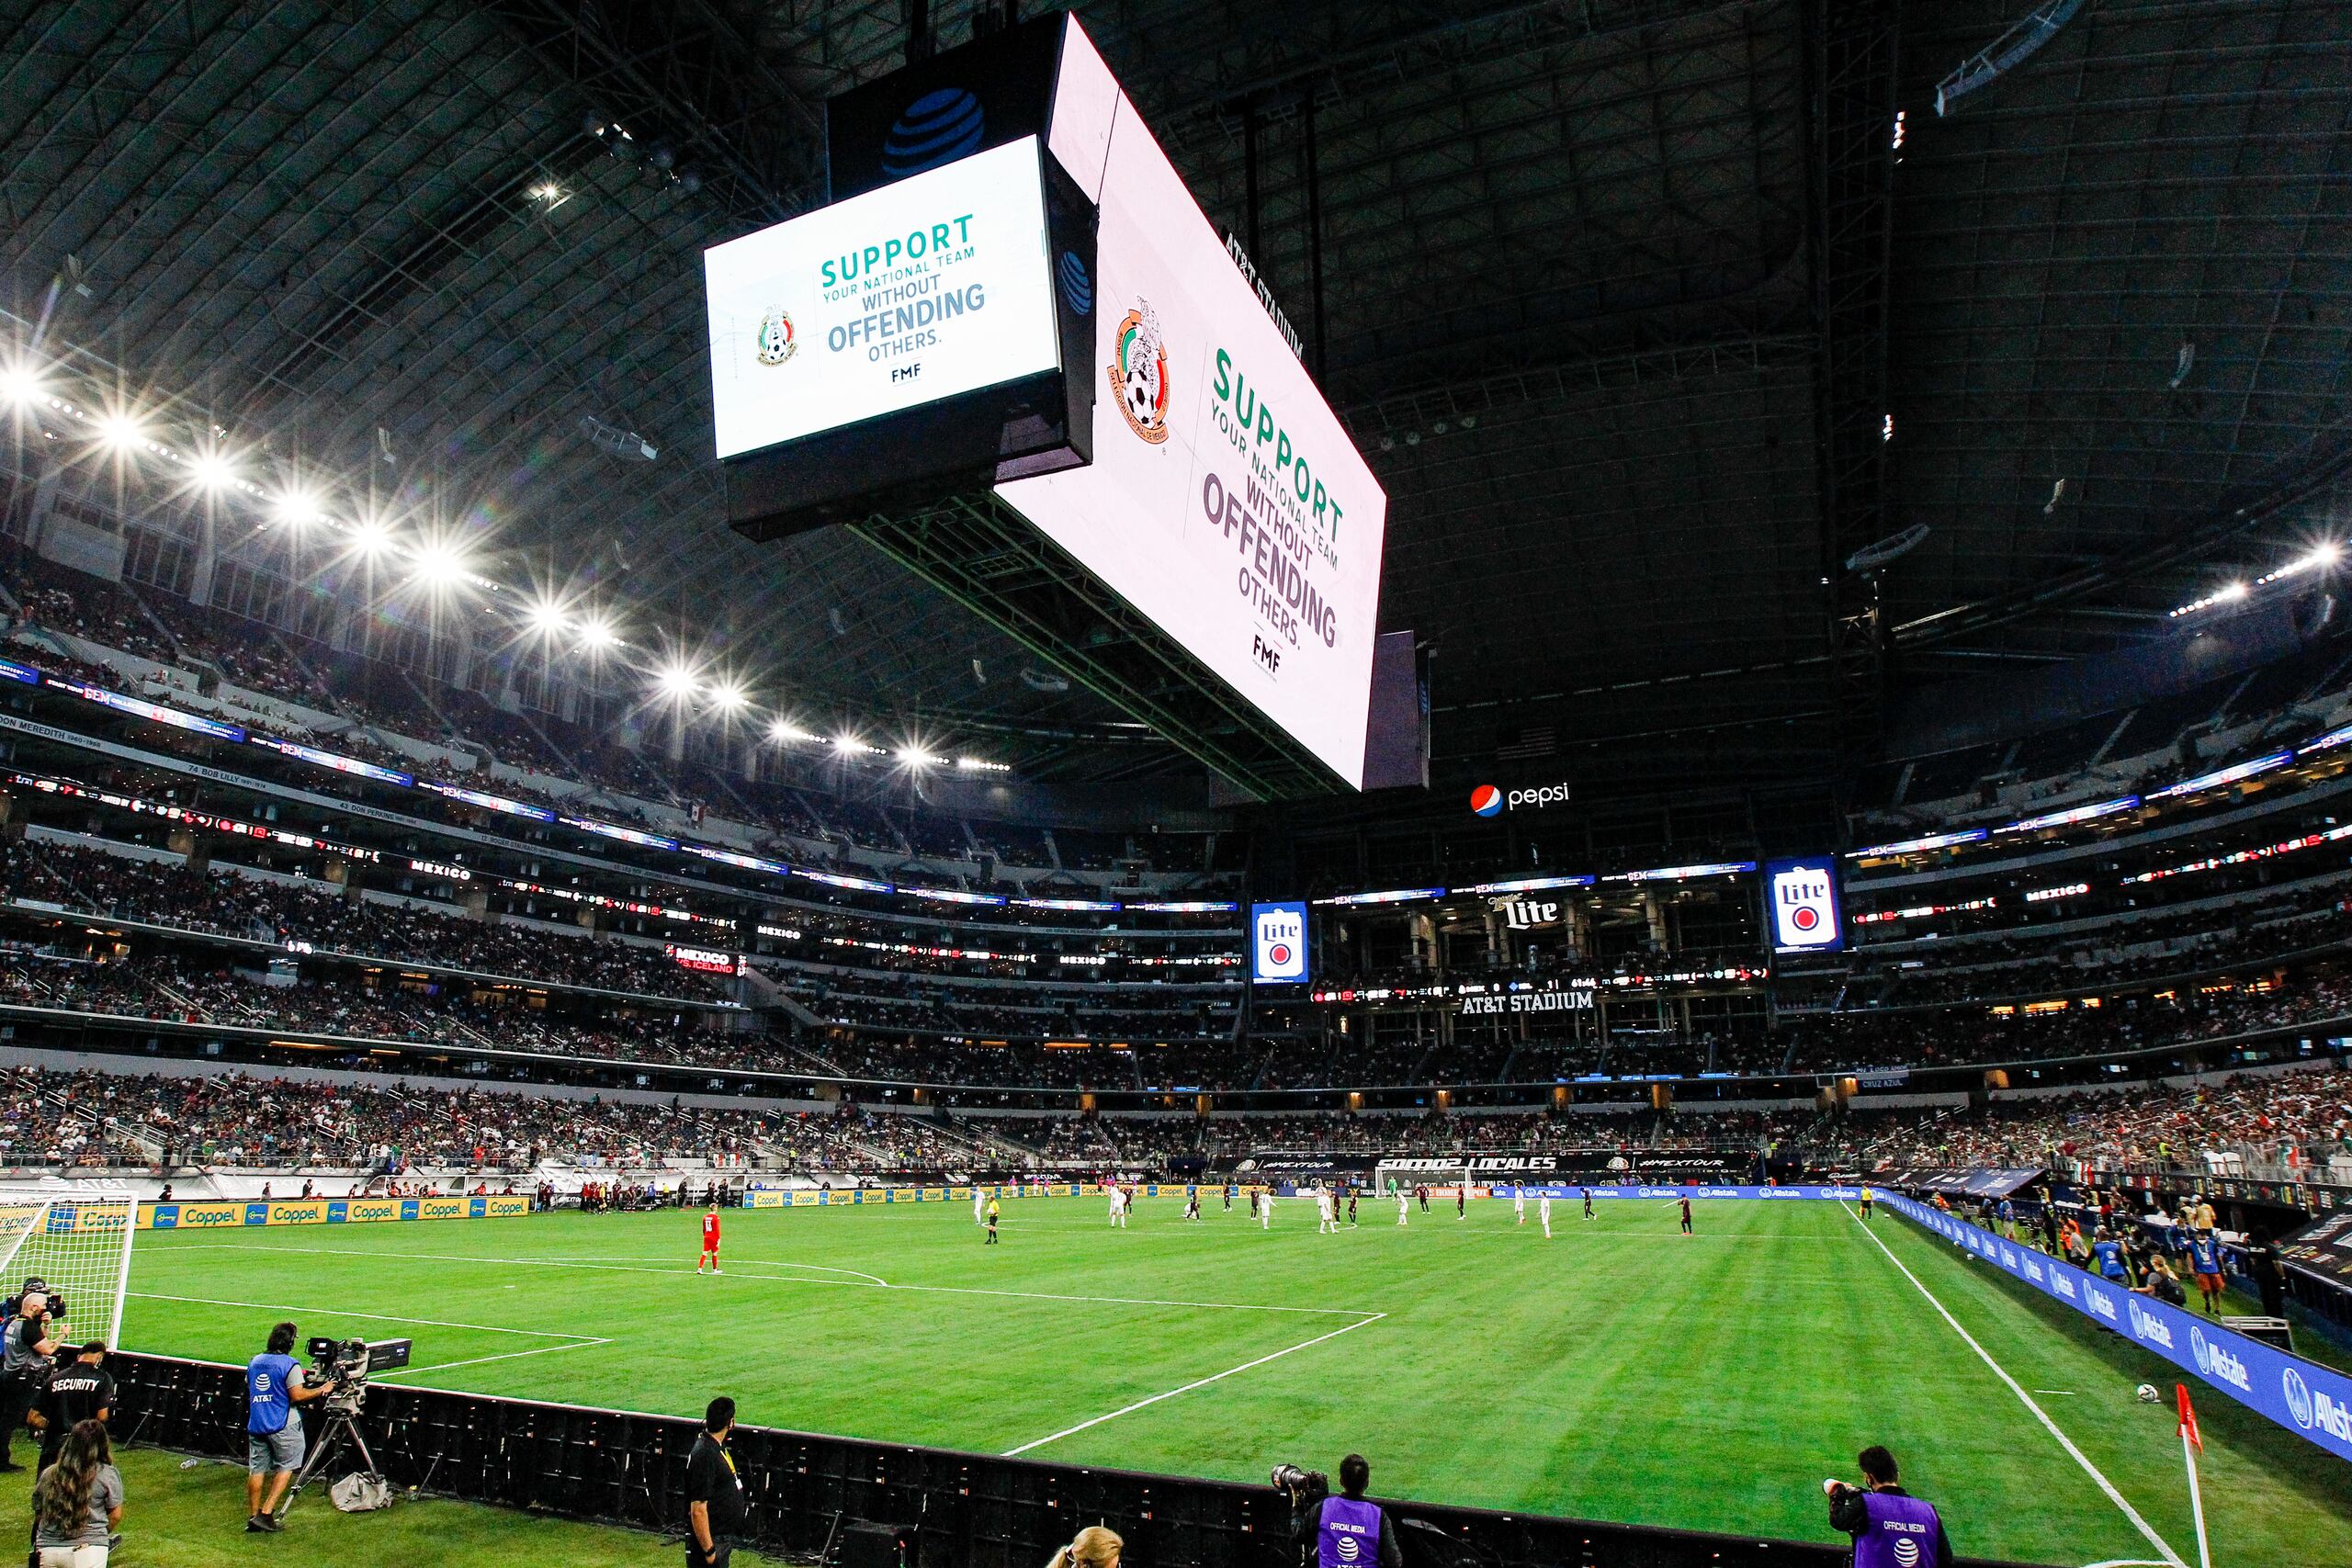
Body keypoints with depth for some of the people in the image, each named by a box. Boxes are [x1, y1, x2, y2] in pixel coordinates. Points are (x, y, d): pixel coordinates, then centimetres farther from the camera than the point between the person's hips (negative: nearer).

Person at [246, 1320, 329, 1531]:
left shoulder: (254, 1362, 9)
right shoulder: (290, 1364, -13)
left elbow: (248, 1390, 21)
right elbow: (297, 1395, -17)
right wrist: (322, 1390, -5)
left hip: (255, 1424, 6)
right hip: (282, 1426, -6)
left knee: (256, 1470, 10)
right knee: (286, 1467, 5)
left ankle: (253, 1517, 15)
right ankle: (266, 1512, -2)